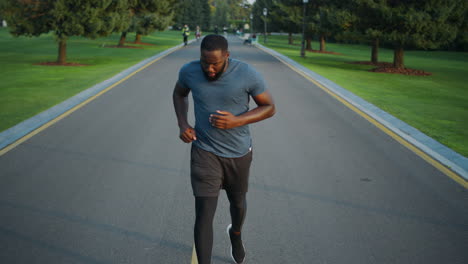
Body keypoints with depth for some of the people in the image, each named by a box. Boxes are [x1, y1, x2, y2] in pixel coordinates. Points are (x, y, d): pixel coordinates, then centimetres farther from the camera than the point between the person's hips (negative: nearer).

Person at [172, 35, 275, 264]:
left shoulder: (247, 74, -19)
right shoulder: (189, 71, -13)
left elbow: (269, 107, -9)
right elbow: (179, 93, 9)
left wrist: (236, 121, -25)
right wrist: (182, 124, -8)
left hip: (239, 152, 1)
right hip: (204, 152, -1)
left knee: (237, 201, 24)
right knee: (204, 214, -9)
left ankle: (236, 233, 58)